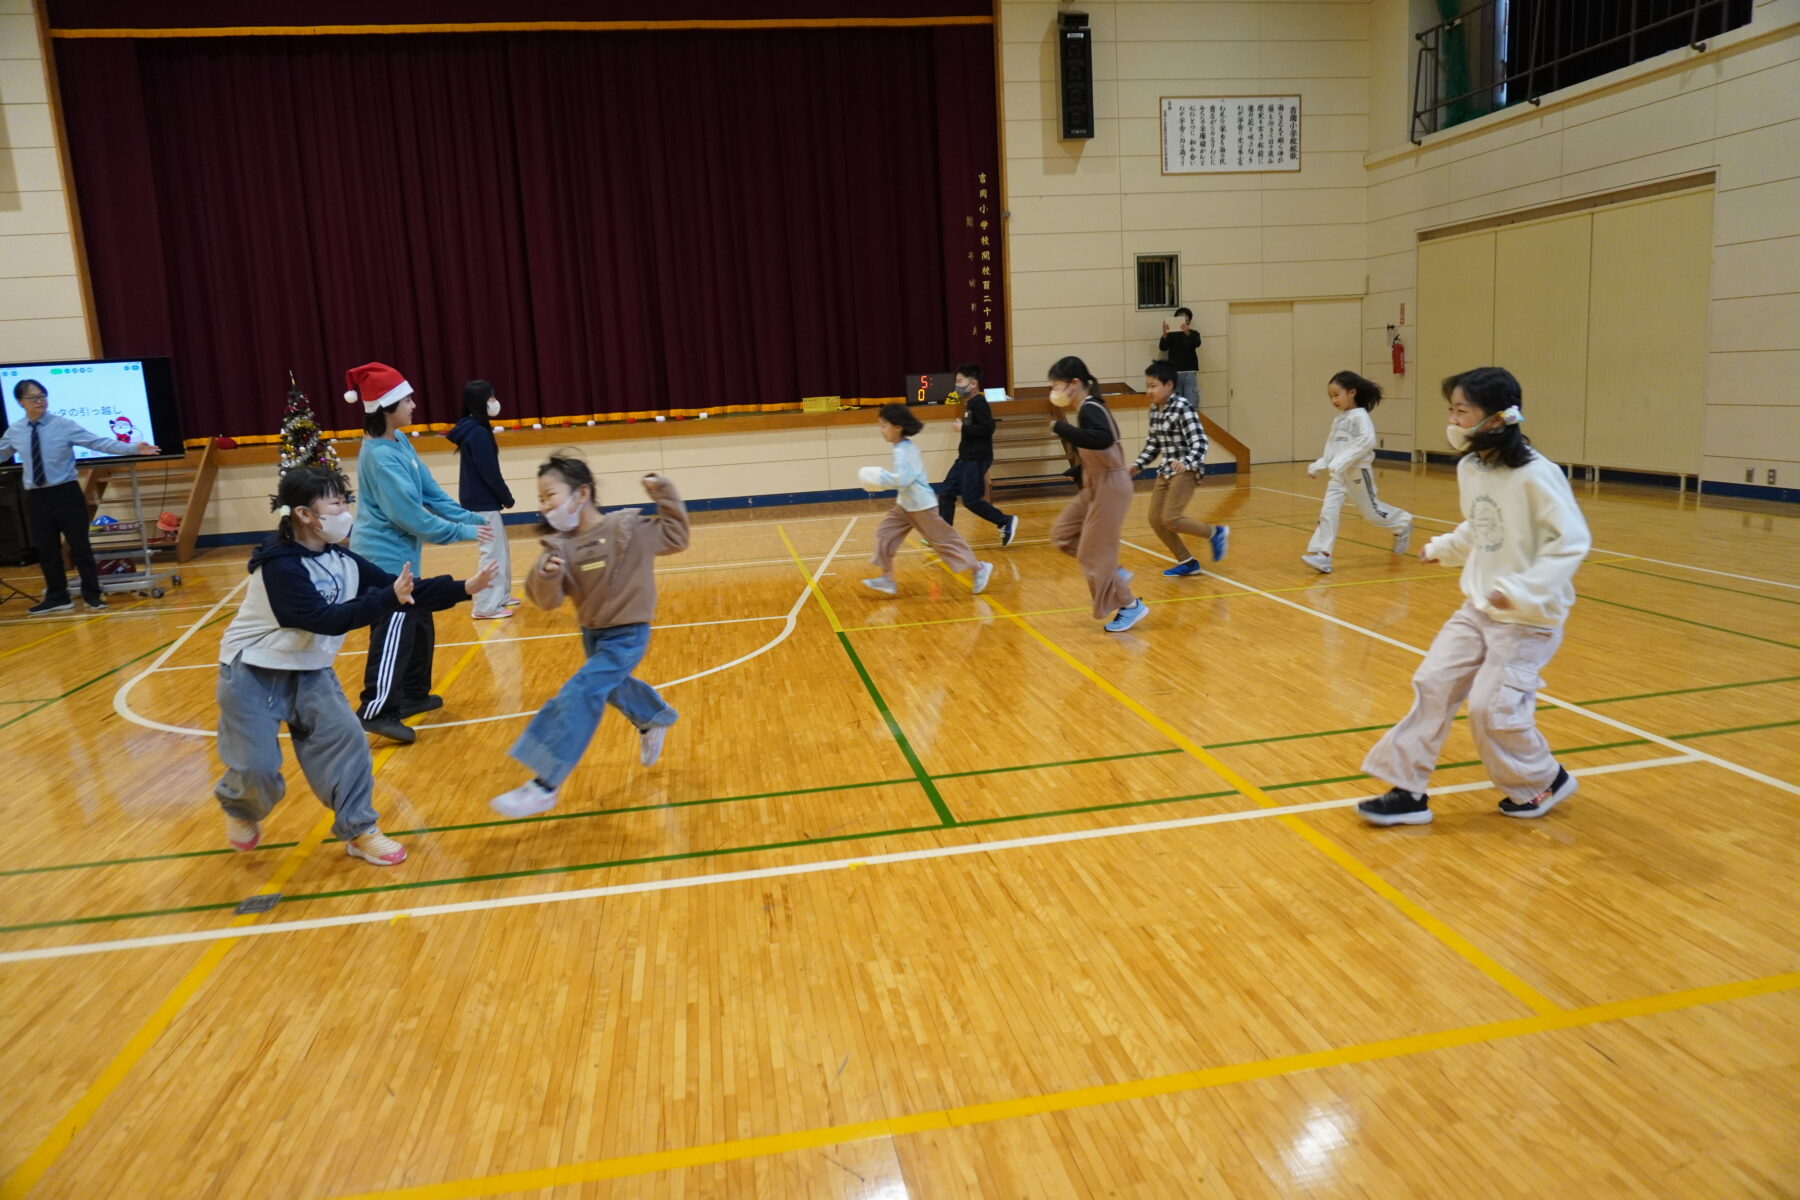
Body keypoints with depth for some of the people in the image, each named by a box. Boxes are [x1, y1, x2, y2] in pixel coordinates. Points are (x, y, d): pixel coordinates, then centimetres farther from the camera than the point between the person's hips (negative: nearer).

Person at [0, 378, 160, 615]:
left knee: (79, 545, 1)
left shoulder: (64, 425, -7)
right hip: (36, 497, 3)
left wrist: (133, 447, -23)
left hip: (66, 493, -3)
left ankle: (92, 595, 12)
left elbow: (99, 442, -13)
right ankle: (56, 598, 22)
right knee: (46, 550, 10)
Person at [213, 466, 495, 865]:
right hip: (252, 674, -6)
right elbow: (327, 619, -34)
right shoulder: (280, 566, -26)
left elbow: (405, 592, -6)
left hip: (309, 672, 6)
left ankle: (360, 831, 5)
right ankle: (239, 808, 31)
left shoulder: (342, 561, -5)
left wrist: (464, 588, -16)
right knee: (257, 767, -5)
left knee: (346, 738, -8)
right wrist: (389, 598, -40)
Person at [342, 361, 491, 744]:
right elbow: (409, 514, -23)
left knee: (419, 625, 17)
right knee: (394, 633, -7)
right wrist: (462, 532, -16)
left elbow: (430, 491, 8)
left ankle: (412, 695, 29)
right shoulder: (381, 456, -22)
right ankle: (377, 711, -4)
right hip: (385, 558, -10)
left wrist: (469, 518, 2)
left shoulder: (400, 442, 6)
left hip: (398, 555, 10)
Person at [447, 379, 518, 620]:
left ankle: (501, 596, 29)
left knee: (500, 549, 19)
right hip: (482, 502, -10)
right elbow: (489, 472, -19)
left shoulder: (472, 429, 11)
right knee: (493, 552, -5)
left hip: (479, 500, 10)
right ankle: (485, 607, -1)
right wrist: (507, 497, -8)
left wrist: (502, 496, 12)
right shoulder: (478, 433, -18)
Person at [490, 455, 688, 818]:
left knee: (579, 694, -17)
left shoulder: (627, 528, -17)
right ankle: (655, 720, 59)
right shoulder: (560, 545, -7)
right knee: (612, 687, 27)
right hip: (592, 631, 7)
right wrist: (545, 576, -36)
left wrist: (664, 495, -11)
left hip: (626, 635, -7)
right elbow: (547, 600, -14)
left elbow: (675, 537, -2)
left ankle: (544, 785, -13)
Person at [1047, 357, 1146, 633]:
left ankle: (1130, 606, 10)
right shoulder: (1088, 408, 8)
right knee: (1061, 534, 12)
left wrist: (1062, 429, -37)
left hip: (1110, 485, -10)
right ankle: (1115, 574, 18)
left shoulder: (1089, 409, -21)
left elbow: (1103, 439, -41)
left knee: (1094, 552, -3)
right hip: (1098, 485, 10)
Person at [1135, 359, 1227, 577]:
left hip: (1186, 470, -8)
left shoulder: (1182, 407, -16)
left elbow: (1199, 442, -23)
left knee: (1170, 519, -16)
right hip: (1167, 470, 8)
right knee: (1155, 520, 4)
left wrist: (1186, 462, -39)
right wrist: (1138, 465, 13)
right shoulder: (1154, 410, 7)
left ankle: (1216, 533, 7)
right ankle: (1187, 562, 17)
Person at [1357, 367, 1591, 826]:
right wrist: (1443, 548, 21)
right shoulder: (1470, 468, 0)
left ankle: (1544, 782, 22)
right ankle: (1408, 790, 11)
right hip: (1478, 608, 7)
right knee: (1433, 684, 2)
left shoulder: (1536, 475, -22)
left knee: (1491, 708, -7)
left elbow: (1572, 540, -24)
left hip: (1529, 617, -7)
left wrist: (1524, 590, -31)